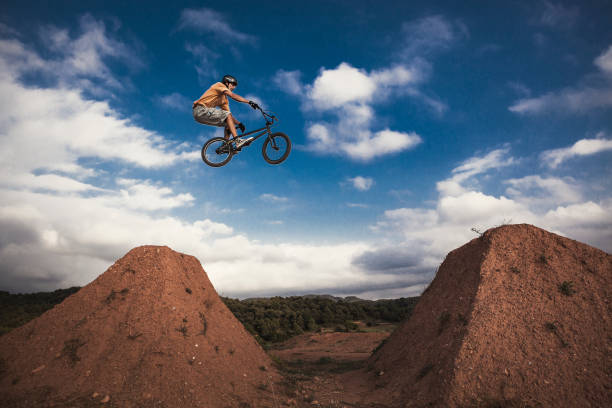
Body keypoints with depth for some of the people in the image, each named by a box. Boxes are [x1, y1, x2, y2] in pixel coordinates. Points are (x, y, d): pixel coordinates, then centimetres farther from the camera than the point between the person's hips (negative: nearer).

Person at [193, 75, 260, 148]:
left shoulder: (224, 99, 21)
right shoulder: (219, 85, -2)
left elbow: (228, 115, 17)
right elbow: (233, 95, -18)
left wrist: (239, 123, 2)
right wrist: (249, 102, -25)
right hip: (201, 110, -9)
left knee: (228, 123, 4)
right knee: (228, 116, -20)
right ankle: (238, 141, -30)